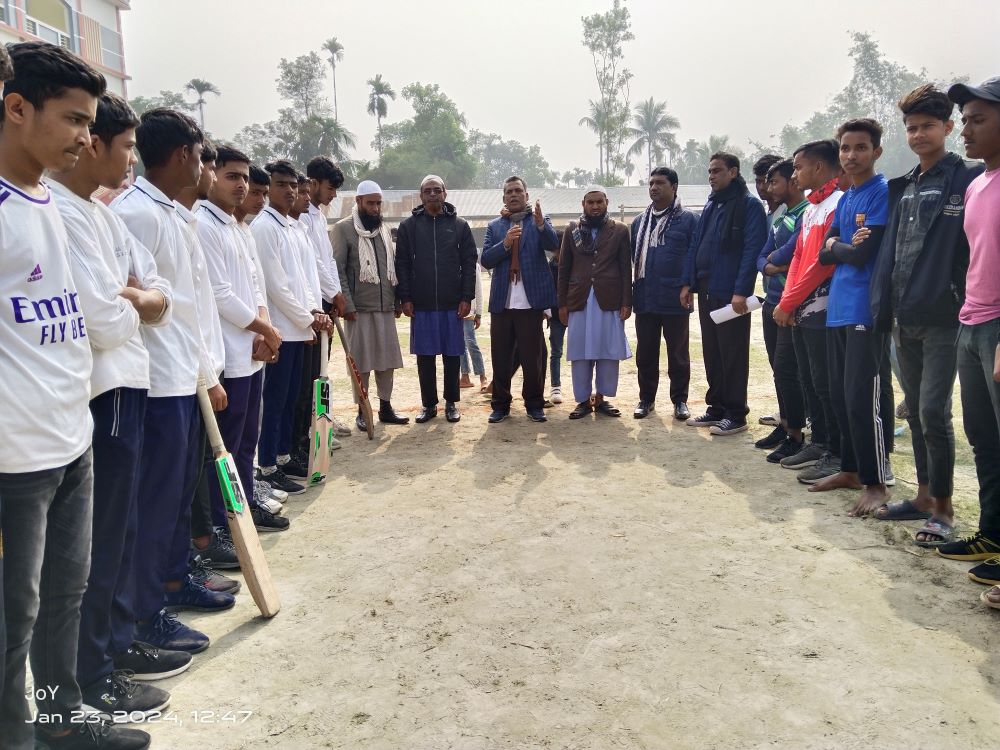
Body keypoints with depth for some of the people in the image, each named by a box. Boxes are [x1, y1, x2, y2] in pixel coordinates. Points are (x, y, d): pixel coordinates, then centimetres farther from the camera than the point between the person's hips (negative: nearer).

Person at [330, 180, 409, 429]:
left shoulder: (384, 228, 13)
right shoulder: (343, 229, -4)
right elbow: (338, 269, -8)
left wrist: (397, 301, 12)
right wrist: (347, 304, -14)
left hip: (386, 307, 5)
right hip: (359, 309, -5)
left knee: (388, 358, 8)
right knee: (361, 361, 1)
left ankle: (385, 407, 19)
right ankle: (362, 411, 11)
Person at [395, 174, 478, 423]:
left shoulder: (459, 225, 5)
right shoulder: (408, 226, 5)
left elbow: (469, 262, 3)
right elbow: (402, 264, 4)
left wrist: (467, 297, -4)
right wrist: (405, 298, -3)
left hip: (452, 304, 0)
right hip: (421, 304, 0)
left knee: (452, 355, 6)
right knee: (425, 357, 5)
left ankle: (451, 403, 19)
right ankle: (429, 404, 17)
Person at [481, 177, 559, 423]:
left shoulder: (540, 221, 6)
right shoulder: (494, 226, 12)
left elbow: (553, 245, -13)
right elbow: (486, 260, 1)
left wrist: (541, 225, -32)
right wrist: (505, 243, -16)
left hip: (531, 301, -2)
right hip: (501, 302, 2)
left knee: (533, 356, 3)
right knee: (500, 357, 6)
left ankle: (534, 405, 14)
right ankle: (500, 405, 16)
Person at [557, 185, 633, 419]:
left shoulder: (620, 230, 6)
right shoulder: (571, 230, 9)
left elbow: (626, 269, 3)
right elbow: (564, 268, 8)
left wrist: (626, 302, -4)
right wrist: (562, 303, 2)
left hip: (610, 301, -1)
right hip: (579, 301, 1)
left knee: (609, 352, 3)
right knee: (580, 353, 3)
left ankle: (601, 397, 16)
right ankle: (583, 400, 13)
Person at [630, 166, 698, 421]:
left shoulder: (688, 219, -3)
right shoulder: (640, 221, 13)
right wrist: (634, 287, 10)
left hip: (676, 299, -4)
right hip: (645, 299, 4)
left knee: (678, 353, 6)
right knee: (645, 352, 10)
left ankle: (680, 400, 18)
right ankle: (646, 398, 22)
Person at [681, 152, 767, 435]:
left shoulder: (749, 205, -7)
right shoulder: (710, 206, 18)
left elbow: (751, 250, -15)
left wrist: (741, 291, -21)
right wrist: (688, 282, 10)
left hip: (731, 293, -8)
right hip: (706, 291, 8)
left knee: (733, 354, -1)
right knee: (711, 353, 12)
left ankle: (736, 414, 7)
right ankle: (717, 407, 22)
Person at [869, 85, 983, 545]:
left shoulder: (968, 179, -5)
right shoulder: (903, 189, 15)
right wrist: (883, 308, 7)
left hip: (944, 319, -7)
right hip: (905, 319, 7)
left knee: (933, 413, -7)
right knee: (915, 411, 13)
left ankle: (943, 508, 6)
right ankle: (924, 496, 25)